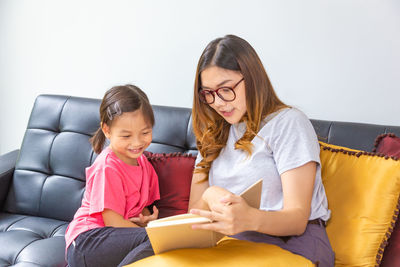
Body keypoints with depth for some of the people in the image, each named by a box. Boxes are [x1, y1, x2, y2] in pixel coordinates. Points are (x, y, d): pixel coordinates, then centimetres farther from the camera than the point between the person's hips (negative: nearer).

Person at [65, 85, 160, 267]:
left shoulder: (142, 162, 11)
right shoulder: (107, 168, -15)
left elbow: (143, 207, 14)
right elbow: (113, 221, -15)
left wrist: (148, 220, -10)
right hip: (86, 241, -9)